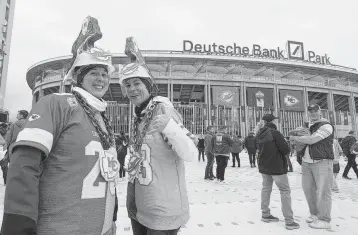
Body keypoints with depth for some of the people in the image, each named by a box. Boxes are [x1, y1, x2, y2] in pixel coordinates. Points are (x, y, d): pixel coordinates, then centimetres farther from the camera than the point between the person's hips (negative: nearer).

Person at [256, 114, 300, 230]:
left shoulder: (260, 134, 4)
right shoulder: (275, 133, -17)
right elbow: (286, 150, -17)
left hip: (264, 166, 7)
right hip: (277, 166, -7)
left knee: (266, 188, 15)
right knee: (285, 191, 1)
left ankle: (265, 214, 22)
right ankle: (289, 221, 1)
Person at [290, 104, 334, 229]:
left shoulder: (326, 126, -10)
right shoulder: (309, 127, 16)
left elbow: (311, 140, -19)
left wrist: (295, 138, -6)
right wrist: (297, 142, 7)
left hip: (322, 162, -8)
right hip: (307, 162, 8)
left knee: (322, 191, -2)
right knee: (308, 189, 12)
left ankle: (324, 220, 10)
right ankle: (315, 214, 28)